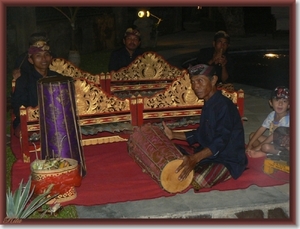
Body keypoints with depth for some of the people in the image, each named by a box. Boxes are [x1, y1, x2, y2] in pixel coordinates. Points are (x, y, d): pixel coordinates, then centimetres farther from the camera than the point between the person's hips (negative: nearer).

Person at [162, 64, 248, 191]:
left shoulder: (224, 105, -21)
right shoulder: (208, 105, 9)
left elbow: (221, 141, -30)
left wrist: (195, 159, -41)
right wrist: (173, 135, 11)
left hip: (228, 160, -9)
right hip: (207, 153, 9)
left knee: (197, 181, -34)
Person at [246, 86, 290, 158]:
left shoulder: (286, 119, -27)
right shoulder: (272, 115, -3)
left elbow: (274, 136, -24)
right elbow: (261, 130, 0)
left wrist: (258, 147, -21)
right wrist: (250, 144, -6)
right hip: (272, 141, 9)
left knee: (266, 147, -37)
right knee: (252, 135, 6)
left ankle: (262, 152, -2)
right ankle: (263, 151, -13)